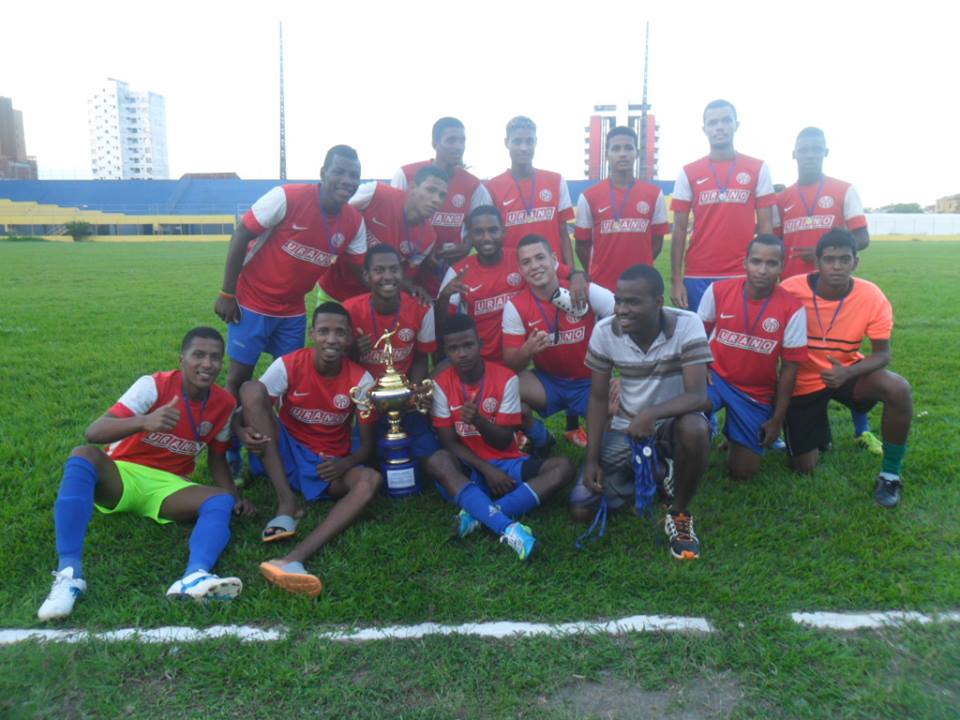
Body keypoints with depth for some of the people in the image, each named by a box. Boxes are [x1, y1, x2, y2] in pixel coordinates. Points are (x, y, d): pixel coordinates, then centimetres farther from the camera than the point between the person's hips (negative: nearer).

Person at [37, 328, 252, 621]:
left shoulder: (225, 403, -3)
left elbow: (217, 458, 11)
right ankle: (69, 572, -41)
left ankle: (195, 576, -54)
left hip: (167, 485, 3)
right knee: (84, 455, -34)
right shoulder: (154, 385, -16)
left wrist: (236, 497, -7)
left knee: (222, 500, -26)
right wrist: (144, 422, -46)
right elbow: (93, 433, -27)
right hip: (120, 474, -2)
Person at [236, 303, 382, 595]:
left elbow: (367, 445, -7)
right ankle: (287, 504, -24)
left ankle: (294, 559, -53)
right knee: (251, 388, -23)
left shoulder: (361, 380, -11)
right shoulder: (288, 365, -13)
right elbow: (248, 406, -10)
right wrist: (242, 431, -34)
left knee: (371, 480, -33)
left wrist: (345, 464, -28)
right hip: (286, 454, 0)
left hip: (330, 466, 0)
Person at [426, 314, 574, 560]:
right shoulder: (441, 384, -5)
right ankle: (509, 527, -47)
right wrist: (487, 470, -18)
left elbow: (504, 441, -9)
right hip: (468, 469, -1)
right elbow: (449, 443, -6)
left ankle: (481, 515, -36)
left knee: (563, 466, -22)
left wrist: (477, 420, -29)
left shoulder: (505, 378, -8)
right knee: (437, 461, -34)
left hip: (507, 465, 1)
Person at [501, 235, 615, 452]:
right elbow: (509, 365, -11)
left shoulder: (586, 292, -15)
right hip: (548, 381, 1)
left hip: (591, 382, -1)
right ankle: (539, 439, 3)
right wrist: (527, 350, -34)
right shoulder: (515, 306, -11)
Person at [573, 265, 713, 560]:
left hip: (672, 422, -2)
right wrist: (592, 459, -10)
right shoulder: (604, 331, -13)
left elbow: (699, 396, -28)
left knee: (695, 428, -40)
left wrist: (652, 414, -46)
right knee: (581, 510, -7)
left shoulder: (687, 325, -22)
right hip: (626, 427, 3)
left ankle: (679, 514, -11)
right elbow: (598, 398, -5)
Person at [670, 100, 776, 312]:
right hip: (697, 277, 0)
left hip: (743, 276, 0)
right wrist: (676, 279, -2)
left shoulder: (758, 168, 5)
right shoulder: (688, 172, 6)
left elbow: (765, 225, 5)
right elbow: (679, 229, 5)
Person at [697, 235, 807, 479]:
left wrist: (777, 419, -3)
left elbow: (789, 368, -6)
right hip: (716, 376, 0)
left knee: (743, 471, 0)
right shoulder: (718, 291, -11)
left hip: (757, 393, 0)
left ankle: (735, 434, 31)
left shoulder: (792, 309, -14)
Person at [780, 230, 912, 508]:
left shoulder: (872, 296, -18)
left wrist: (848, 374, -31)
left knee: (898, 389, -31)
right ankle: (816, 435, 36)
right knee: (804, 468, -2)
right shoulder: (791, 291, -22)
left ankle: (890, 474, -9)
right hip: (803, 381, -1)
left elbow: (882, 353, -11)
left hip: (847, 372, 1)